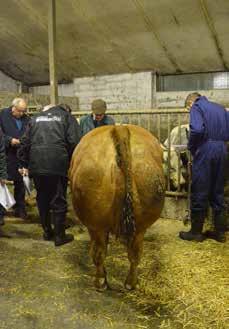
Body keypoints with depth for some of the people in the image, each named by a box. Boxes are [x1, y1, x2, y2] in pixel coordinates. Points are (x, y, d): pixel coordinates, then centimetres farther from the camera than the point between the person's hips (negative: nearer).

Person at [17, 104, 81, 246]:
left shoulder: (36, 118, 20)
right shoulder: (66, 116, 11)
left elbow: (25, 143, 16)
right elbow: (74, 142, -3)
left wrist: (24, 164, 22)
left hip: (36, 165, 4)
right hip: (57, 165, -3)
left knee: (42, 200, 17)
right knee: (58, 201, 6)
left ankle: (47, 232, 29)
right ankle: (60, 236, 13)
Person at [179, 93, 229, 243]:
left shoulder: (196, 107, -1)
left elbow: (197, 129, -19)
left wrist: (191, 147, -6)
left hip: (205, 150, -7)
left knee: (199, 193, 2)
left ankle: (196, 232, 10)